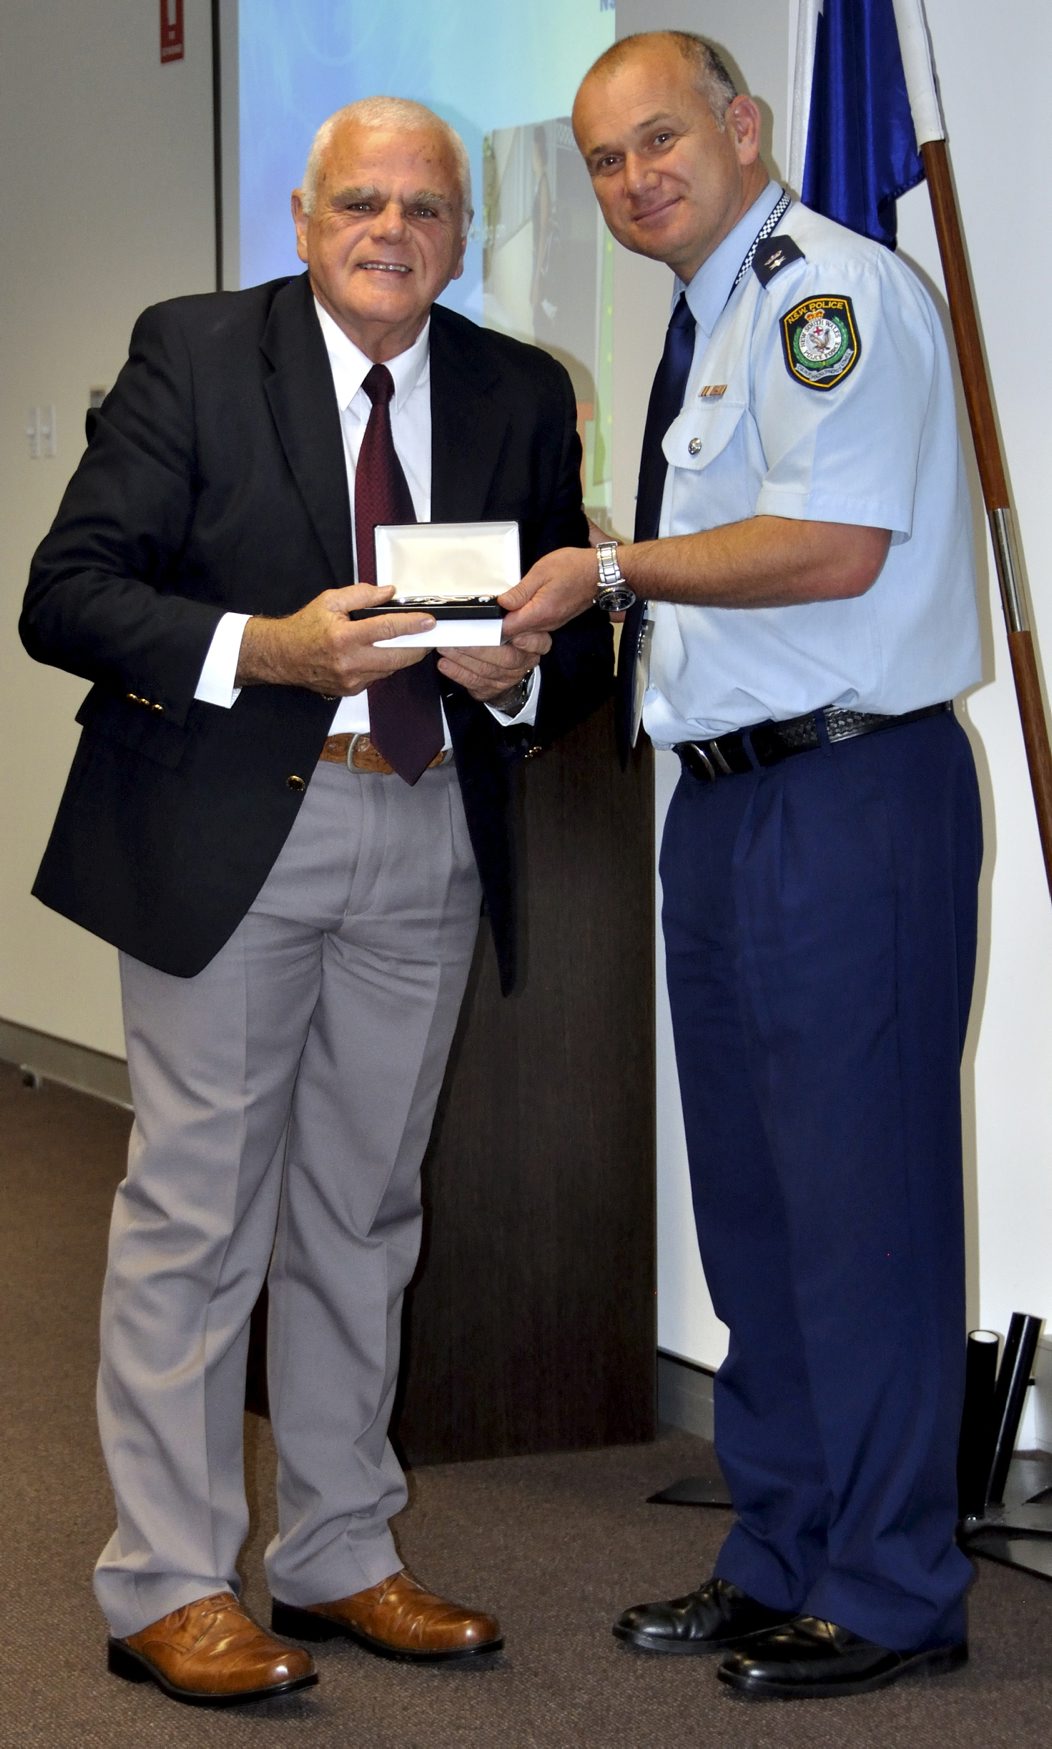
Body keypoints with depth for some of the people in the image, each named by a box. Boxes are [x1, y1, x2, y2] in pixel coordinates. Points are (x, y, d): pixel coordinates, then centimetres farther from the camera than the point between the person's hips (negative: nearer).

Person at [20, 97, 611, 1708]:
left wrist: (520, 672, -13)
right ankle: (168, 1587, 10)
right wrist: (264, 648, -24)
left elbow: (578, 647, 11)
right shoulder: (192, 352, -3)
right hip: (228, 831, -4)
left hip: (430, 840, 4)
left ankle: (340, 1557, 25)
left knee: (363, 1212, 13)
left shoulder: (521, 396, 8)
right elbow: (67, 595, -10)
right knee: (196, 1210, -1)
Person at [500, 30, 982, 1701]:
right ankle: (778, 1562, 26)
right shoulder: (701, 325, 19)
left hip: (848, 799, -10)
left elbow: (831, 546, -22)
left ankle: (889, 1594, 7)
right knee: (748, 1192, 14)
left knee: (858, 1196, -4)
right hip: (724, 798, 10)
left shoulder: (829, 288, -10)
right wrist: (569, 621, 10)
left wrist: (613, 568, -14)